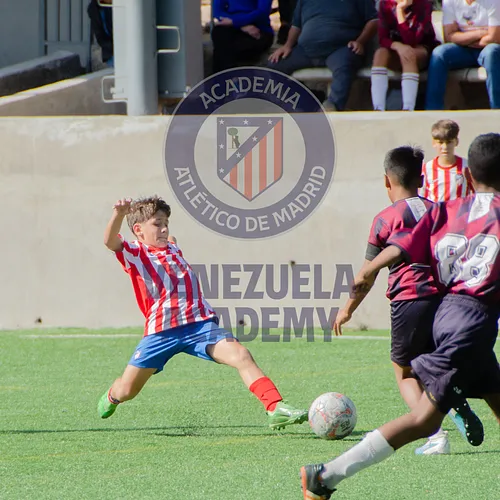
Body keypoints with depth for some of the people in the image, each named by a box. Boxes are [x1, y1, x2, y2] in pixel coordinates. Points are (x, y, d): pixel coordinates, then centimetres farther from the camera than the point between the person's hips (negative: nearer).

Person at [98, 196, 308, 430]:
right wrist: (118, 215, -39)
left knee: (241, 356, -19)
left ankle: (276, 409, -26)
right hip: (160, 332, -4)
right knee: (125, 392, 4)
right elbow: (111, 241, -24)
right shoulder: (134, 254, 1)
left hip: (199, 324, 4)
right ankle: (112, 395, 43)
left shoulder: (172, 249, 21)